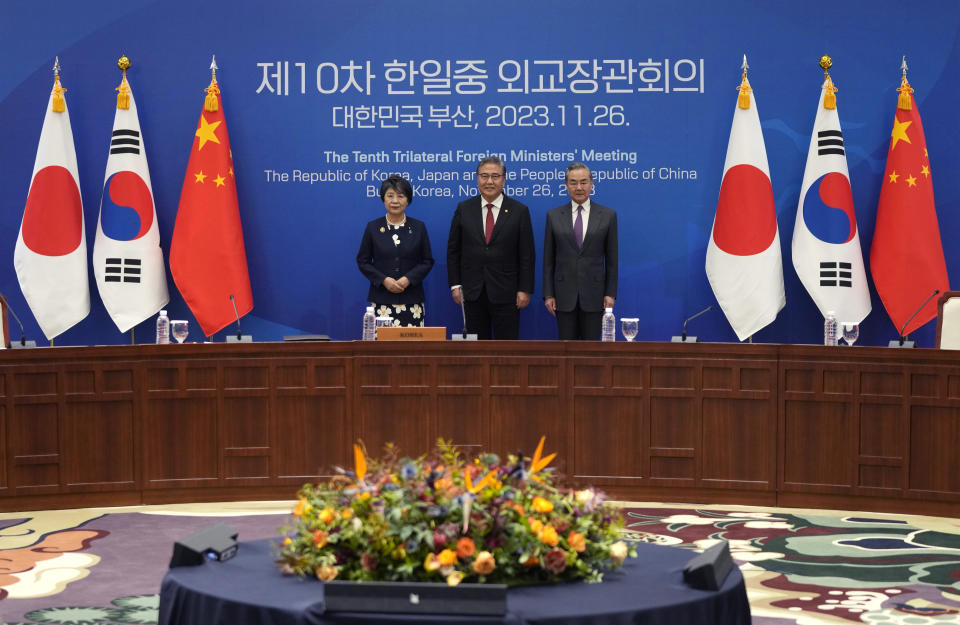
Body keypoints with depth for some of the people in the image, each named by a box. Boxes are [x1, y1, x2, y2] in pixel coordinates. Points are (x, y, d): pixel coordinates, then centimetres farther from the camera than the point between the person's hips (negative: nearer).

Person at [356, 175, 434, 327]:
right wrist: (383, 280, -9)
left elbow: (428, 261, 6)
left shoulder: (418, 227, 7)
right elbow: (362, 261, 6)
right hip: (381, 301, 0)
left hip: (411, 300, 1)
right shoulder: (373, 227, 5)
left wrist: (408, 279, -10)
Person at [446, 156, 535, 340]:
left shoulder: (519, 211, 0)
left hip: (505, 294, -2)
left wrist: (525, 290, -5)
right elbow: (453, 250, 8)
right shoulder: (464, 209, 6)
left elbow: (527, 255, 0)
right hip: (472, 293, 2)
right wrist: (455, 284, 2)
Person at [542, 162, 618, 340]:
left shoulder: (607, 216, 3)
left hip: (593, 295, -1)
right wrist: (548, 294, 1)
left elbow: (611, 259, 4)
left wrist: (610, 293, -2)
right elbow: (548, 259, 6)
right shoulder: (554, 216, 6)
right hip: (564, 295, 1)